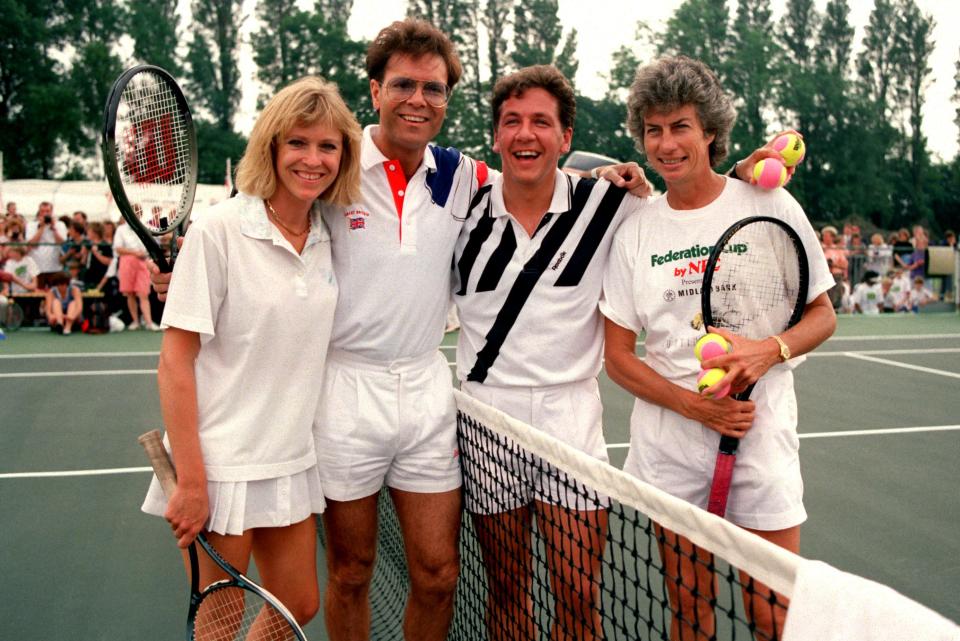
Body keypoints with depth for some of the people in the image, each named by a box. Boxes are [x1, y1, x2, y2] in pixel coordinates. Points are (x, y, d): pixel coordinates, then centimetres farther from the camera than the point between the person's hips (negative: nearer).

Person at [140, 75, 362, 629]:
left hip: (292, 460, 6)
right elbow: (175, 363, -14)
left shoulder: (329, 235, 2)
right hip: (219, 465, -5)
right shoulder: (218, 230, -14)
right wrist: (191, 482, -16)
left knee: (300, 607, 16)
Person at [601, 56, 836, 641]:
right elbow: (617, 355, 4)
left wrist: (771, 351, -16)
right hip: (667, 445, 2)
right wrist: (692, 403, -12)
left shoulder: (771, 205, 0)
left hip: (760, 438, -1)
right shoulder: (635, 233, 4)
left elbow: (822, 314, 6)